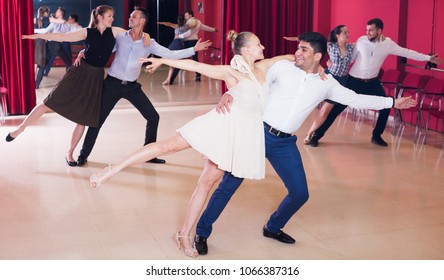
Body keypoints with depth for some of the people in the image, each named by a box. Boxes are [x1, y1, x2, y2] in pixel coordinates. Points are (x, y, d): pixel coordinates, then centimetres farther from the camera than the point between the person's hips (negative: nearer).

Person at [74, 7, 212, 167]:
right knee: (98, 119, -2)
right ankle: (84, 154, 13)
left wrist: (194, 49, -13)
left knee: (153, 117, 0)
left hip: (131, 86, 2)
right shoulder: (120, 37, -1)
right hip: (112, 83, -2)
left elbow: (170, 54, -6)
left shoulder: (149, 43, 0)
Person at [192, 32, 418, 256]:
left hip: (285, 143, 4)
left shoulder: (326, 84, 5)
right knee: (230, 183, -3)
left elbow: (355, 99, 13)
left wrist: (392, 102, 13)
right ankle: (202, 232, 12)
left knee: (300, 193, 5)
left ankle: (273, 228, 32)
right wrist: (230, 93, -17)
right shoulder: (282, 67, -3)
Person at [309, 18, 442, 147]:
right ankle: (317, 135, 2)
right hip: (354, 81, -3)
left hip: (372, 82, 3)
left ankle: (376, 136, 17)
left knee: (386, 107, -3)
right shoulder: (361, 41, -12)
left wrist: (429, 58, -1)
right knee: (337, 108, -5)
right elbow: (350, 58, -4)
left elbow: (407, 52, -2)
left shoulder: (387, 43, -7)